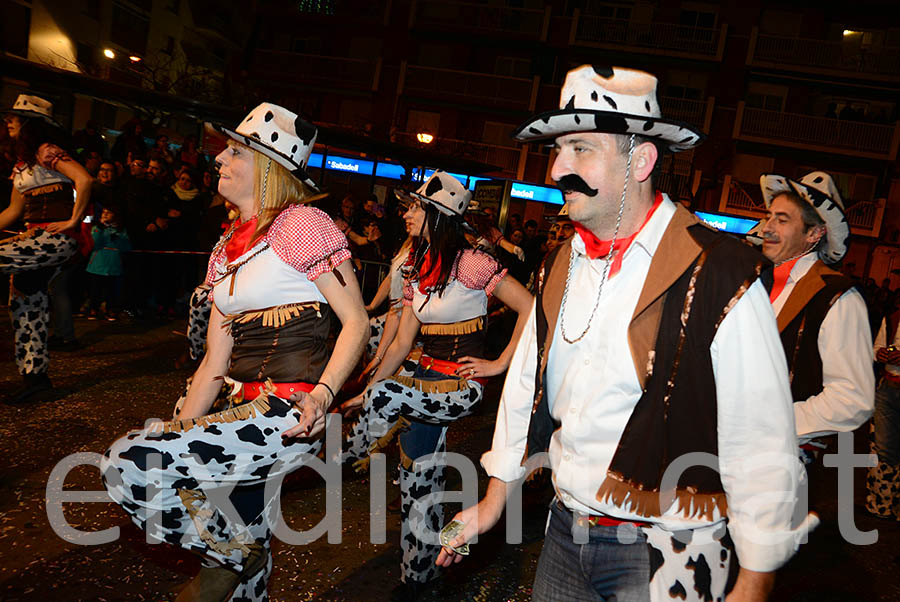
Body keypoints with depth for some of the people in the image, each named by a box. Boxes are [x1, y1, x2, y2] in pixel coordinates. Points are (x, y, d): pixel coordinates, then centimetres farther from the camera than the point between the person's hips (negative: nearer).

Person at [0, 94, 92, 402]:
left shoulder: (46, 151, -7)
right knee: (25, 302, 8)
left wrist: (73, 221, -21)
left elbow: (84, 179, -23)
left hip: (58, 237, -9)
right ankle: (35, 375, 16)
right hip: (37, 237, 9)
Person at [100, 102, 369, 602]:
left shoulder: (302, 224, -7)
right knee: (249, 549, 18)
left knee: (125, 462, -15)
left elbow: (356, 321, -10)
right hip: (250, 411, 8)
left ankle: (227, 557, 6)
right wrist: (177, 434, 10)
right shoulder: (225, 251, 17)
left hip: (291, 415, -8)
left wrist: (322, 393, -24)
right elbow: (216, 360, 16)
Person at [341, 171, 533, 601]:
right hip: (426, 383, 7)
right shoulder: (419, 269, 8)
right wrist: (365, 394, 8)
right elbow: (402, 344, 9)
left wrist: (500, 363, -15)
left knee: (387, 395, -29)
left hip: (462, 386, -7)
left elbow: (530, 309, -17)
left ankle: (349, 452, 3)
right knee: (419, 480, 12)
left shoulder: (469, 264, -15)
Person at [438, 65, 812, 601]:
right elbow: (526, 389, 11)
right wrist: (494, 499, 16)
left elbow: (762, 444, -14)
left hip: (664, 556, -5)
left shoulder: (720, 276, -18)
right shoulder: (559, 269, 1)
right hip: (565, 534, 6)